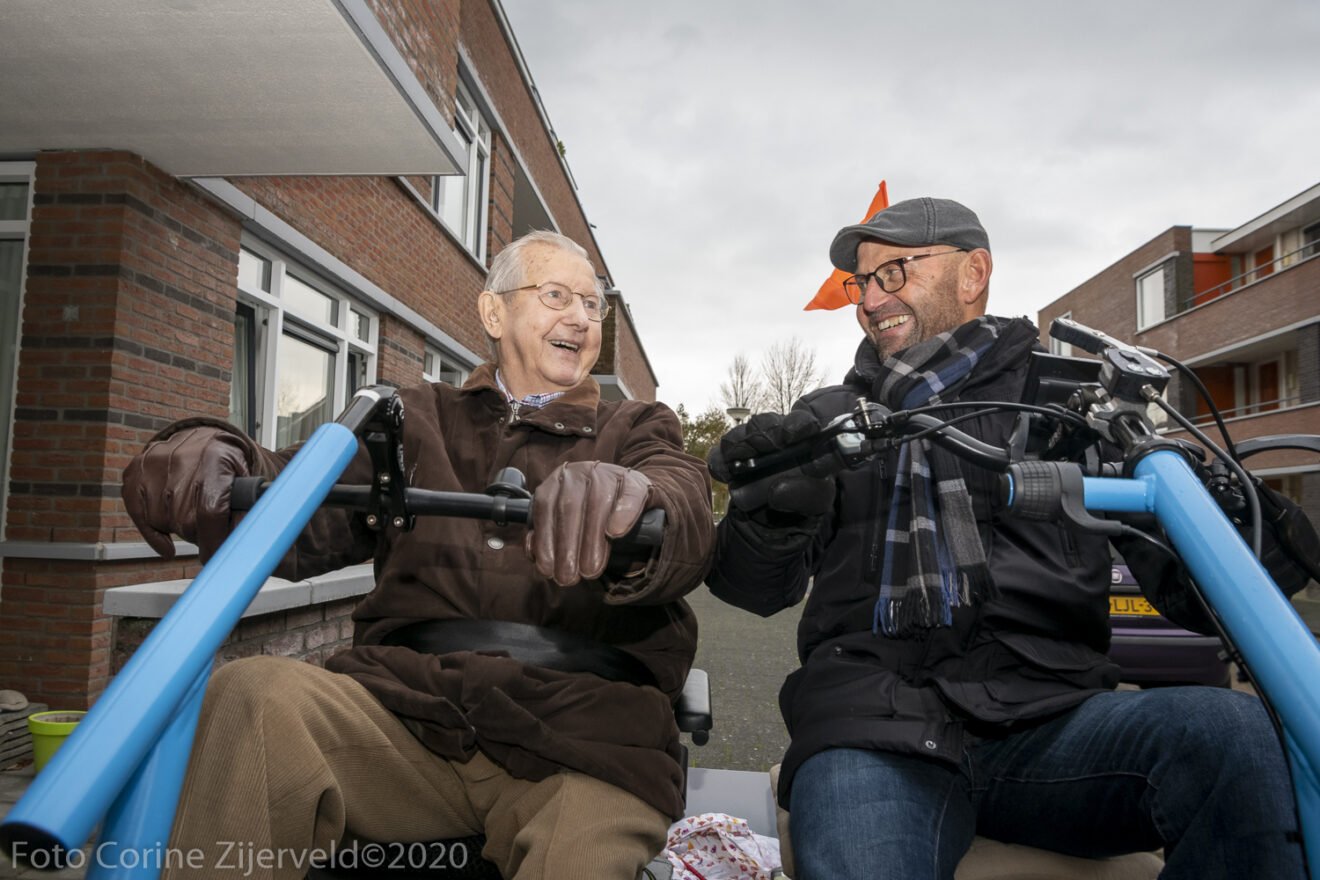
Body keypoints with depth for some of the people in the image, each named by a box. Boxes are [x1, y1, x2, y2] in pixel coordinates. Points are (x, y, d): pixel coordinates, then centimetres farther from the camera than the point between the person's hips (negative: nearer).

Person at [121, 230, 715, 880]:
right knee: (250, 698, -23)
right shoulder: (420, 417, 22)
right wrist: (207, 457, -16)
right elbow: (310, 518, 7)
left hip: (578, 731, -2)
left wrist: (628, 497, -32)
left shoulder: (636, 430, 17)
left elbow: (687, 517, -6)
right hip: (411, 698, 3)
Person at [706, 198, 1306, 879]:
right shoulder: (828, 418, 16)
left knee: (1231, 729, -26)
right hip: (877, 730, -1)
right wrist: (770, 514, -15)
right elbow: (759, 589, 7)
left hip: (1048, 721, 2)